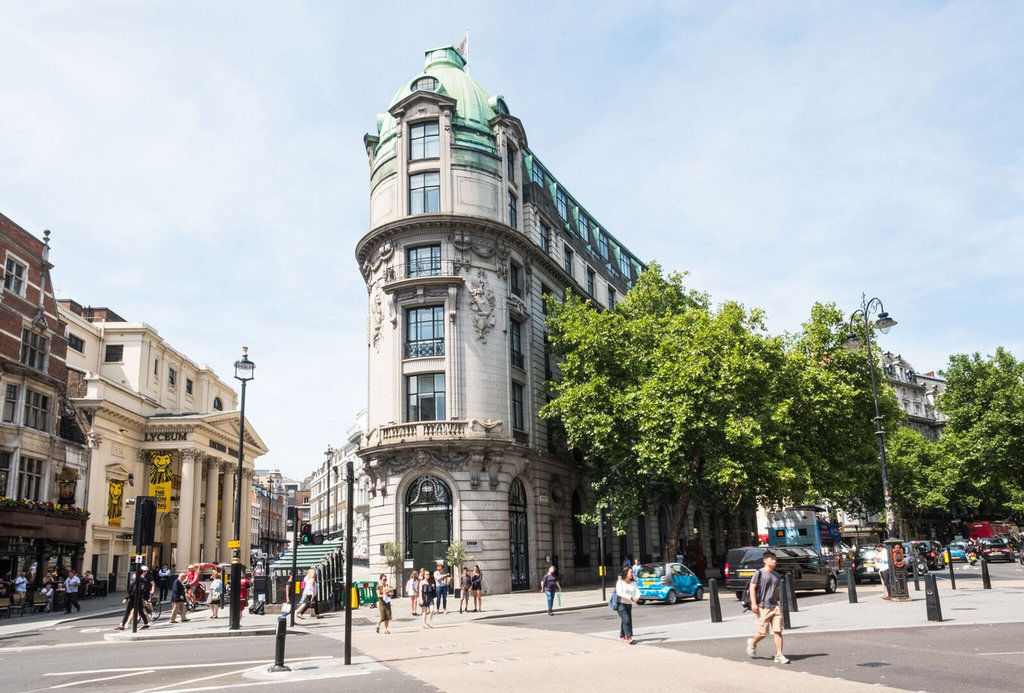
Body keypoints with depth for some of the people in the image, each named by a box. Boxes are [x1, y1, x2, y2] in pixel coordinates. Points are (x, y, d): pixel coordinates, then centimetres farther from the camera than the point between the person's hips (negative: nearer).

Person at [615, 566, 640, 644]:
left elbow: (637, 591, 2)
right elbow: (619, 593, -17)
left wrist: (637, 598, -23)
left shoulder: (633, 583, 9)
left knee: (626, 620, 7)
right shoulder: (620, 582, -7)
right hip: (621, 603, -6)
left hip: (629, 604, 6)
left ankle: (622, 636, 23)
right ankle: (629, 637, -18)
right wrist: (631, 597, -22)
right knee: (626, 619, -16)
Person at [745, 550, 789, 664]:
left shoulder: (776, 575, 15)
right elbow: (752, 588, -7)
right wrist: (754, 603, -14)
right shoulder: (760, 573, -4)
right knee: (763, 633, 0)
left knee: (778, 631, -4)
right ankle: (752, 643, 29)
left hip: (775, 607, 5)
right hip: (762, 607, -5)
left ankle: (779, 656, -1)